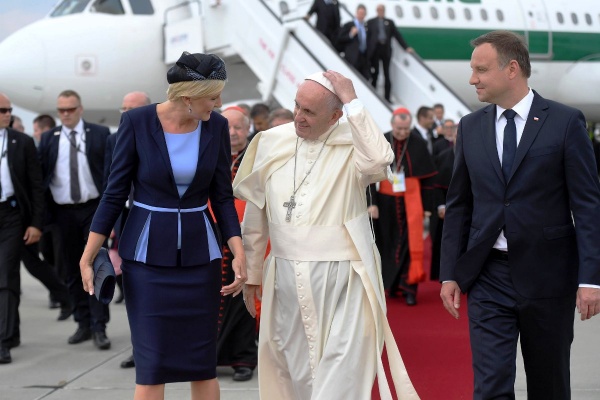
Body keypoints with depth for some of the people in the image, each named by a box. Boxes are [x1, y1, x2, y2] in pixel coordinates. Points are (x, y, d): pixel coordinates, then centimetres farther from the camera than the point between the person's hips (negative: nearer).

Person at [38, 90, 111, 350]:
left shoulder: (100, 134, 0)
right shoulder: (48, 138, 7)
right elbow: (41, 175, 6)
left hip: (93, 209, -3)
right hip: (64, 212, 3)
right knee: (72, 271, 8)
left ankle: (99, 328, -3)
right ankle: (83, 324, 17)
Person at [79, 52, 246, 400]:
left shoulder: (216, 126, -2)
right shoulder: (137, 122, -10)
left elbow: (223, 196, 3)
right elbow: (116, 193, -4)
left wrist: (239, 253, -10)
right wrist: (88, 257, -6)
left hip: (200, 253, 2)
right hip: (147, 253, -2)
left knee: (203, 363, 4)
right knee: (152, 365, -2)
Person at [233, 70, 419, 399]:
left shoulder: (352, 143, -7)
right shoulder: (271, 143, 3)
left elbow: (379, 160, -33)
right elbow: (255, 215, 10)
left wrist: (353, 103, -25)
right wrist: (251, 273, 13)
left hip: (341, 280, -4)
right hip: (287, 278, 4)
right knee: (296, 371, 15)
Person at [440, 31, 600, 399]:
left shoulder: (566, 122, -5)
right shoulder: (470, 127, 7)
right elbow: (459, 205, 11)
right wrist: (450, 273, 6)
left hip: (547, 273, -2)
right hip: (488, 274, 2)